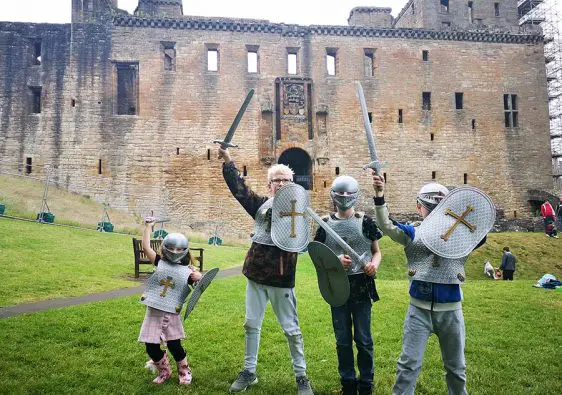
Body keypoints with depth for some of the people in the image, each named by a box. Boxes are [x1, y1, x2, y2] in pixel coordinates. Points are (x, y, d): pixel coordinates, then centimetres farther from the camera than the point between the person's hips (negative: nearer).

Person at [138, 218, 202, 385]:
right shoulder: (160, 262, 2)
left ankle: (184, 371, 28)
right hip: (153, 313, 2)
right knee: (151, 348, 7)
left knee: (174, 345, 3)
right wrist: (148, 227, -5)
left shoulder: (187, 271, -2)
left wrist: (199, 278, -26)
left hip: (171, 315, -2)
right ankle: (164, 371, 32)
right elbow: (146, 247, -5)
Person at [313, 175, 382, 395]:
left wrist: (374, 264, -16)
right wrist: (335, 260, -14)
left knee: (363, 339, 7)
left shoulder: (365, 222, -1)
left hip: (362, 286, -1)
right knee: (343, 340, 13)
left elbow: (377, 251, 5)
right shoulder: (326, 224, 2)